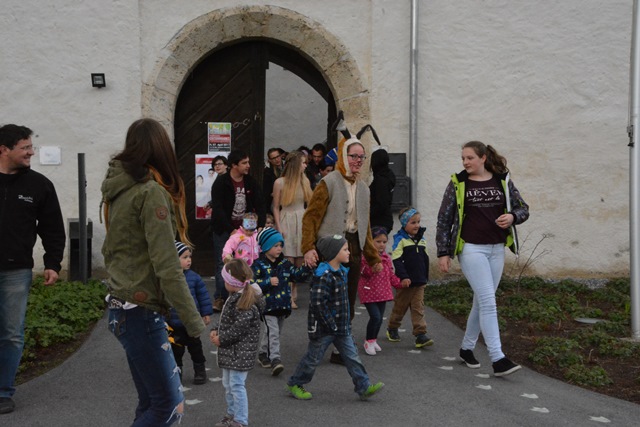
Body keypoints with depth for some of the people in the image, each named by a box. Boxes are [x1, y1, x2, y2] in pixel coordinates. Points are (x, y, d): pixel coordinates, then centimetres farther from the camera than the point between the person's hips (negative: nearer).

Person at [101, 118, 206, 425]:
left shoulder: (118, 189, 10)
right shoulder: (152, 192, -15)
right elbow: (167, 266, -20)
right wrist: (194, 322, -17)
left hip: (121, 306, 9)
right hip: (141, 312, -9)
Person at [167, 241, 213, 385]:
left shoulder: (193, 277, -8)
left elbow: (203, 295, 0)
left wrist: (206, 313, 0)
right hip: (174, 324, -1)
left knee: (195, 347, 16)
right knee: (176, 349, 13)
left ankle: (200, 370, 31)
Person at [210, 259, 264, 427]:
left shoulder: (246, 302, -21)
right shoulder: (234, 298, 11)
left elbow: (240, 327, -25)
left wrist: (221, 339, -18)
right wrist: (216, 331, 2)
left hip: (240, 352, -11)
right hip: (230, 351, 11)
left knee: (236, 385, -4)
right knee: (228, 385, 20)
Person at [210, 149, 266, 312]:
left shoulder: (251, 183, 3)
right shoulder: (221, 183, -11)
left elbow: (260, 205, 4)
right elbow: (217, 210, -18)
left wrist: (260, 226, -10)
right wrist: (231, 230, -23)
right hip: (224, 230, -4)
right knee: (223, 264, -4)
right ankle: (220, 298, 2)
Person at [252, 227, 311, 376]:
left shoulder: (284, 263, 9)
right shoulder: (258, 265, -8)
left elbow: (296, 275, 12)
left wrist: (307, 268, -4)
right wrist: (268, 282, -22)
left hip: (283, 305, 6)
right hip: (267, 305, -6)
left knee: (276, 332, 17)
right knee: (273, 332, -15)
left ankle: (263, 354, 34)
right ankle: (275, 359, -17)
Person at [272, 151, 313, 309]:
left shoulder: (305, 180, 9)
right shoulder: (280, 182, -2)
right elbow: (276, 207, 0)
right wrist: (279, 228, -6)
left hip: (302, 221, 4)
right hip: (287, 221, -4)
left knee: (300, 262, 2)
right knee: (288, 262, -7)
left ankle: (294, 295, 12)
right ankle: (288, 297, -2)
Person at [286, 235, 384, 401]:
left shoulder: (341, 271, 8)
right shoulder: (323, 275, -22)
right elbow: (318, 303, -26)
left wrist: (346, 321, 17)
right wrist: (331, 325, -22)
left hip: (341, 327, 8)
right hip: (323, 328, -8)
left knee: (352, 355, 6)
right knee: (313, 357, 7)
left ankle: (364, 387, 10)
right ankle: (295, 384, 24)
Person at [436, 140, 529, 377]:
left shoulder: (502, 180, 7)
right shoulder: (457, 184, 1)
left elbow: (523, 208, 12)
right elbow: (444, 220, 3)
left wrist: (512, 217, -11)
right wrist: (443, 253, -2)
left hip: (497, 249, 4)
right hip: (471, 249, -4)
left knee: (482, 302, 11)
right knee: (488, 301, -12)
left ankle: (467, 348, 27)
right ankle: (498, 359, -12)